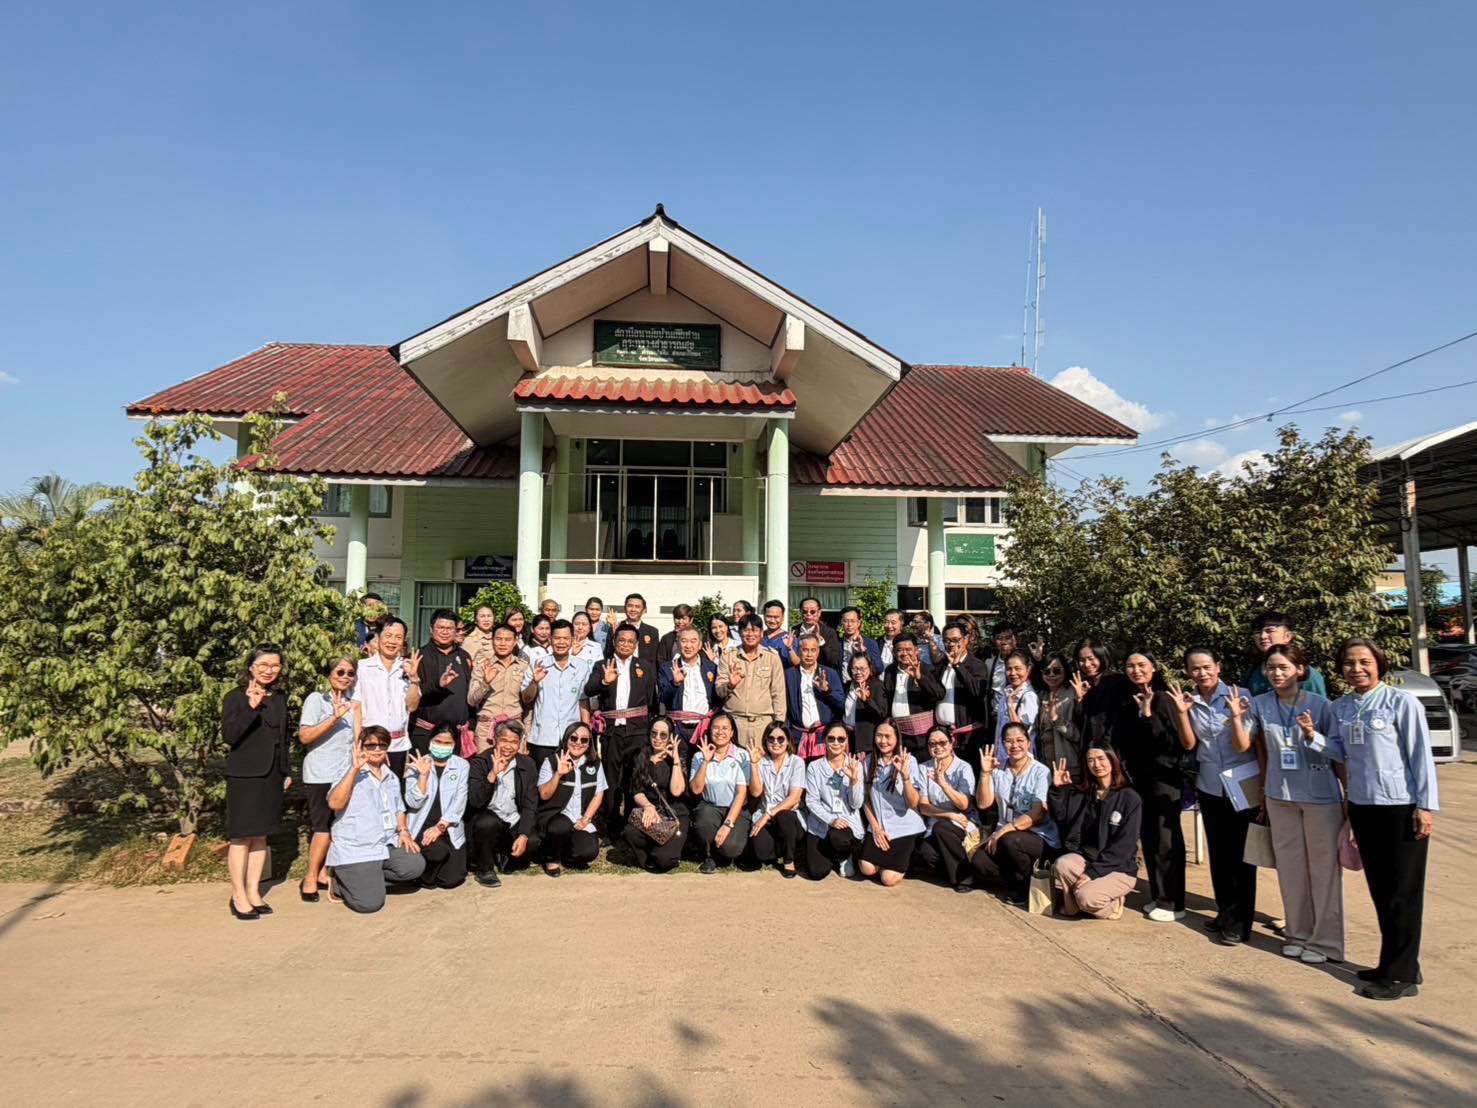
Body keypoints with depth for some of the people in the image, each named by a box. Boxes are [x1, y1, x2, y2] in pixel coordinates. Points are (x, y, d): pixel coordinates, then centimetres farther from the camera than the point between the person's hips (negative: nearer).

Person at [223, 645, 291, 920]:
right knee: (241, 837, 0)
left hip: (272, 777, 6)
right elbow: (229, 735, -19)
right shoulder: (236, 697, -8)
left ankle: (254, 892, 20)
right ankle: (239, 897, 10)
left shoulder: (280, 698, 11)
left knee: (261, 836, 11)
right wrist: (251, 707, -30)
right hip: (244, 776, -6)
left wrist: (287, 771, 18)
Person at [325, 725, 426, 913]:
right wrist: (355, 769, -26)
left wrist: (403, 831, 7)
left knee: (415, 865, -19)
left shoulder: (391, 777, 18)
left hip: (387, 846, 7)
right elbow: (334, 803, -22)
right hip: (355, 851, -7)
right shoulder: (351, 774, -5)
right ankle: (341, 881, 12)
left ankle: (371, 877, 4)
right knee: (370, 903, -19)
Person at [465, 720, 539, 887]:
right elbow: (475, 802, -19)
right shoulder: (480, 762, -7)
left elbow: (530, 805, -3)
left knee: (533, 843, -25)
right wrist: (492, 774, -31)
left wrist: (523, 836, -17)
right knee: (488, 823, -35)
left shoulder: (527, 764, 0)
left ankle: (504, 857, 10)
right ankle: (484, 869, -8)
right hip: (487, 817, -2)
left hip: (515, 821, 2)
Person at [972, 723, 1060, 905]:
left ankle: (1028, 888, -7)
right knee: (979, 862, -22)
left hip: (1040, 838, -4)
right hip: (1004, 835, 4)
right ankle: (1016, 883, 5)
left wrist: (1005, 829, -23)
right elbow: (983, 804, 0)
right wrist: (985, 773, -13)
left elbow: (1038, 814, -15)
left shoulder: (1041, 772, -7)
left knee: (1010, 841, -35)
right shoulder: (997, 770, 7)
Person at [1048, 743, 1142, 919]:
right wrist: (1057, 789, -7)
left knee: (1086, 897, -30)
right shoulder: (1082, 794, 8)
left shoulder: (1130, 798, -8)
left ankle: (1112, 903, 3)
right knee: (1061, 864, -29)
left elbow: (1124, 845, -14)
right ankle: (1072, 906, -3)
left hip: (1119, 867, -4)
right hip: (1085, 857, 4)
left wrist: (1093, 872, -19)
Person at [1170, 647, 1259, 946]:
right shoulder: (1191, 701, 1)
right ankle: (1225, 913, 23)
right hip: (1209, 786, 4)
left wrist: (1236, 716, -28)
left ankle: (1239, 921, 9)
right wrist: (1182, 712, -12)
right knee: (1217, 852, 11)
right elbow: (1189, 743, 0)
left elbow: (1242, 746, -13)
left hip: (1241, 786, -4)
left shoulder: (1238, 696, -11)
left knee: (1240, 854, 1)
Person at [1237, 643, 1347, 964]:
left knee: (1324, 868, 4)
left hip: (1321, 797, -3)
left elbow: (1340, 753, -6)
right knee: (1290, 866, 11)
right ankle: (1298, 934, 24)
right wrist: (1236, 716, -11)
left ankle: (1326, 941, 15)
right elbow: (1244, 744, 4)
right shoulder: (1260, 704, 1)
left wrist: (1312, 735, -23)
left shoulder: (1320, 705, -8)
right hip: (1280, 796, 3)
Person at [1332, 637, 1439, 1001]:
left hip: (1401, 808, -5)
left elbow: (1421, 755, -8)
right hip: (1362, 807, 5)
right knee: (1380, 892, 14)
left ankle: (1401, 975, 13)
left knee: (1403, 894, 4)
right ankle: (1393, 964, 26)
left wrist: (1425, 806, -10)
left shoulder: (1402, 702, -9)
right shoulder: (1340, 708, 6)